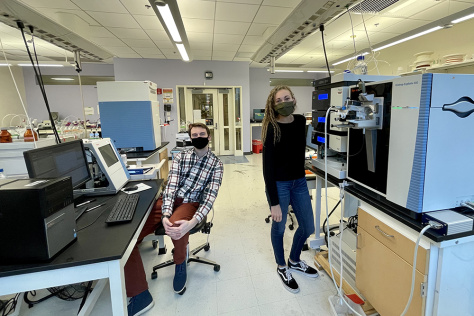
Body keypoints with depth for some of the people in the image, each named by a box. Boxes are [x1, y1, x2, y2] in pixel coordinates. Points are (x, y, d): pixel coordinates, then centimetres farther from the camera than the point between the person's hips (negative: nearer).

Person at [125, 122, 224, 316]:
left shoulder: (216, 164, 2)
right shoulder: (181, 157, 9)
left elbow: (210, 195, -11)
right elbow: (171, 186, -3)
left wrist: (192, 222, -29)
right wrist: (165, 215, -22)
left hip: (190, 204, -3)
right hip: (168, 201, 3)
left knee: (178, 228, -39)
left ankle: (180, 262, 0)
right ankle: (140, 295, -5)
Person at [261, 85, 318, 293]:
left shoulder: (301, 121, -1)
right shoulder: (272, 129, -17)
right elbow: (268, 167, -18)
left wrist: (300, 175, 18)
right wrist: (274, 203, -19)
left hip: (299, 182, 6)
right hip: (279, 184, -6)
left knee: (307, 227, 15)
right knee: (279, 227, 13)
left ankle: (294, 261, 44)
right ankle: (282, 267, 40)